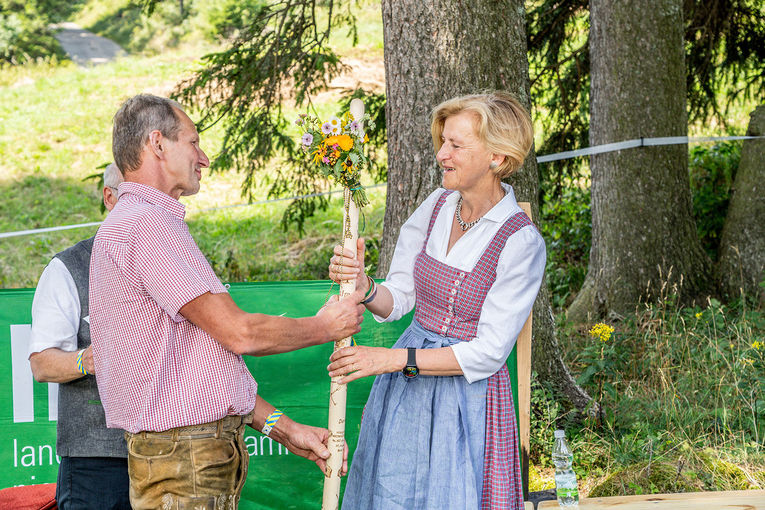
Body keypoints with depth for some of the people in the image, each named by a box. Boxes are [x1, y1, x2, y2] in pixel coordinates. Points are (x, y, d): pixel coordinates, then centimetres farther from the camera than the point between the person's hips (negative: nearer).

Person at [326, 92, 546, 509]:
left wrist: (392, 359, -21)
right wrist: (362, 286, -18)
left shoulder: (521, 242, -17)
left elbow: (489, 352, -18)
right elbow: (396, 299, 5)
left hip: (467, 395, -6)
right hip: (404, 391, 6)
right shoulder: (436, 207, 1)